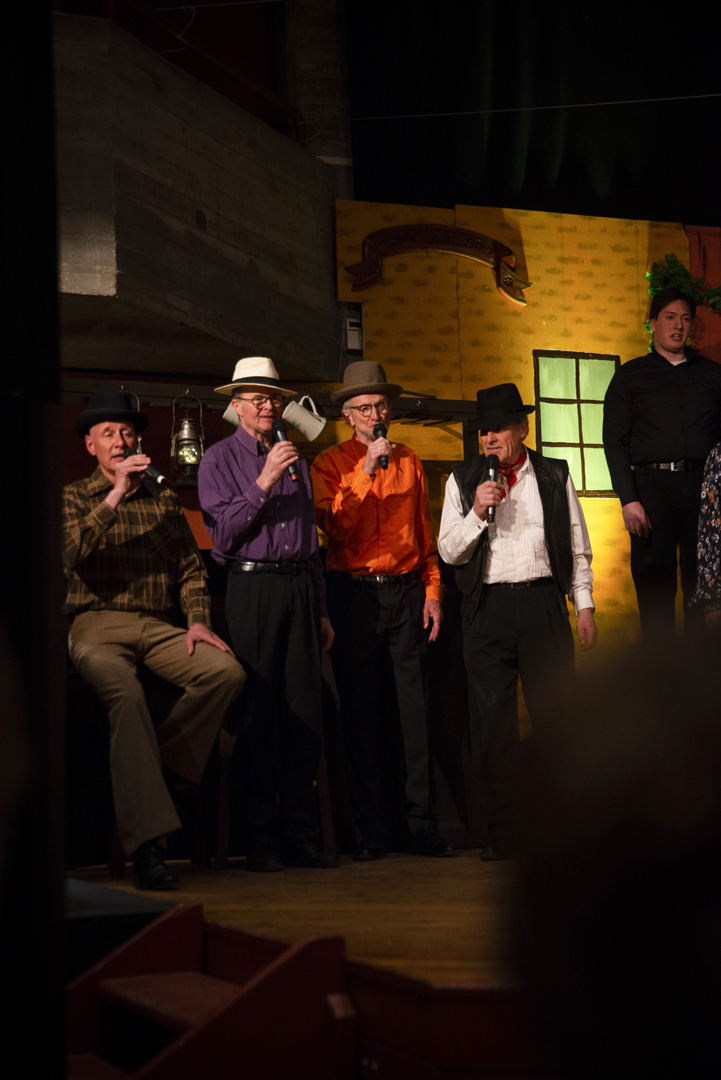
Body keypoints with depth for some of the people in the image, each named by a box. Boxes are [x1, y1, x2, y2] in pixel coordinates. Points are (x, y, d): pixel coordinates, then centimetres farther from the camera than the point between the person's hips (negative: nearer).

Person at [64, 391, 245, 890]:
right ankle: (147, 844, -39)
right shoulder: (74, 498, 10)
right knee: (126, 693, -36)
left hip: (157, 627, 4)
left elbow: (191, 566, 17)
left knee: (228, 671, -25)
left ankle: (166, 767, -9)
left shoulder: (163, 500, 21)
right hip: (98, 625, -4)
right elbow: (68, 554, -10)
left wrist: (198, 620, 0)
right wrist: (115, 497, -15)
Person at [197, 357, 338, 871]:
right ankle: (260, 838, 1)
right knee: (256, 713, -5)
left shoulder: (297, 461, 20)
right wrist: (265, 481, -14)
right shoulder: (219, 459, 5)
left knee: (305, 712, 1)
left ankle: (299, 834, 6)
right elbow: (223, 528, -8)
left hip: (300, 585, 5)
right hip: (251, 584, -5)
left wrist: (322, 611, 18)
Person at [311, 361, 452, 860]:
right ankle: (372, 829, 8)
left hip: (407, 590, 2)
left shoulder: (410, 462, 13)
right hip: (355, 592, -2)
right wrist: (366, 469, -16)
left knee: (417, 707, -1)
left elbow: (426, 534, 15)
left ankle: (423, 824, 4)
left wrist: (432, 591, 6)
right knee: (361, 711, 1)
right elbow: (332, 523, -12)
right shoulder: (330, 463, 4)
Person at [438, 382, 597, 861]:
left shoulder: (555, 476, 9)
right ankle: (504, 831, 7)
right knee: (492, 722, 0)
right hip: (488, 608, 1)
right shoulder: (463, 480, 9)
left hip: (543, 602, 0)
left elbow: (578, 547, 13)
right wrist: (477, 512, -10)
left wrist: (585, 606, 7)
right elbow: (449, 552, 5)